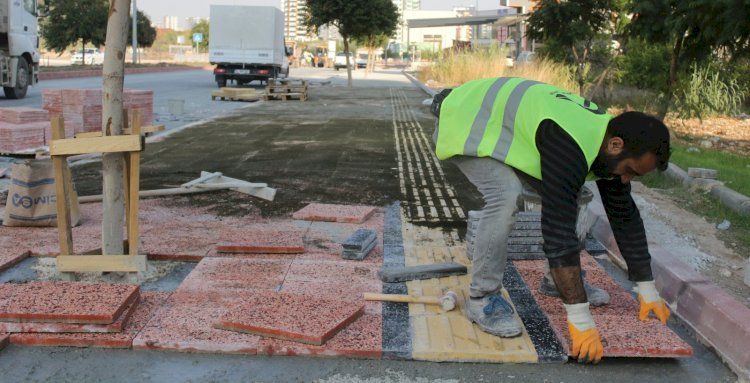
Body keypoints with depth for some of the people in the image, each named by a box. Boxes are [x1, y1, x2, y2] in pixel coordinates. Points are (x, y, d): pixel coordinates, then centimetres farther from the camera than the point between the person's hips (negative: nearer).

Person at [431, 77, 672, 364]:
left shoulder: (608, 141, -9)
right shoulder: (570, 146, -37)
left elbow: (625, 217, 0)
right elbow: (559, 228, -40)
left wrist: (647, 290, 4)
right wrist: (580, 319, -37)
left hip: (504, 121, 9)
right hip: (467, 121, -9)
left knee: (564, 198, 3)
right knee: (506, 196, -30)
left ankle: (557, 279, 19)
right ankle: (482, 299, -17)